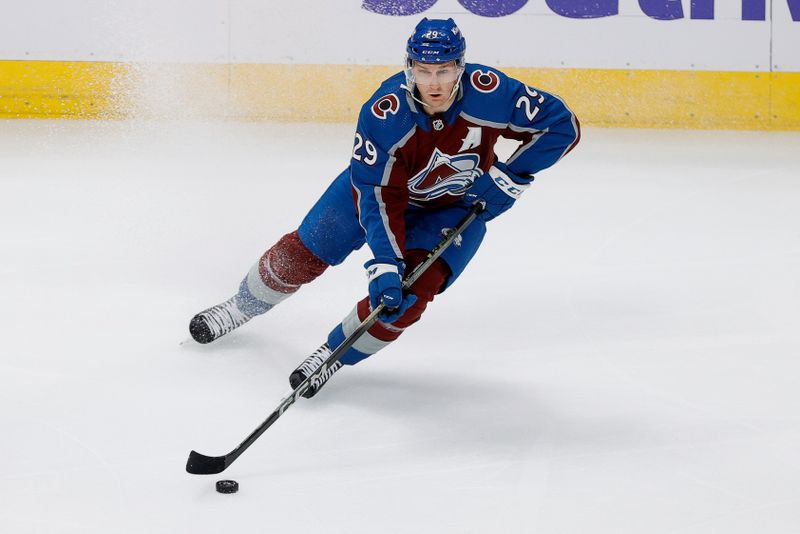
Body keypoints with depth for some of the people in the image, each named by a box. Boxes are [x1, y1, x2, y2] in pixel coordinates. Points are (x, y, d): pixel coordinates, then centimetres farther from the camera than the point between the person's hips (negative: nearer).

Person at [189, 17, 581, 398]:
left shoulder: (489, 92, -33)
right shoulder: (383, 114, -35)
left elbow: (561, 124, -23)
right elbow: (379, 197, -31)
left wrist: (511, 176, -29)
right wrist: (384, 265, -39)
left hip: (457, 205, 0)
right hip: (382, 183, 0)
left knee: (411, 291, -20)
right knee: (303, 253, 4)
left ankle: (337, 354, 3)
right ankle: (242, 307, 34)